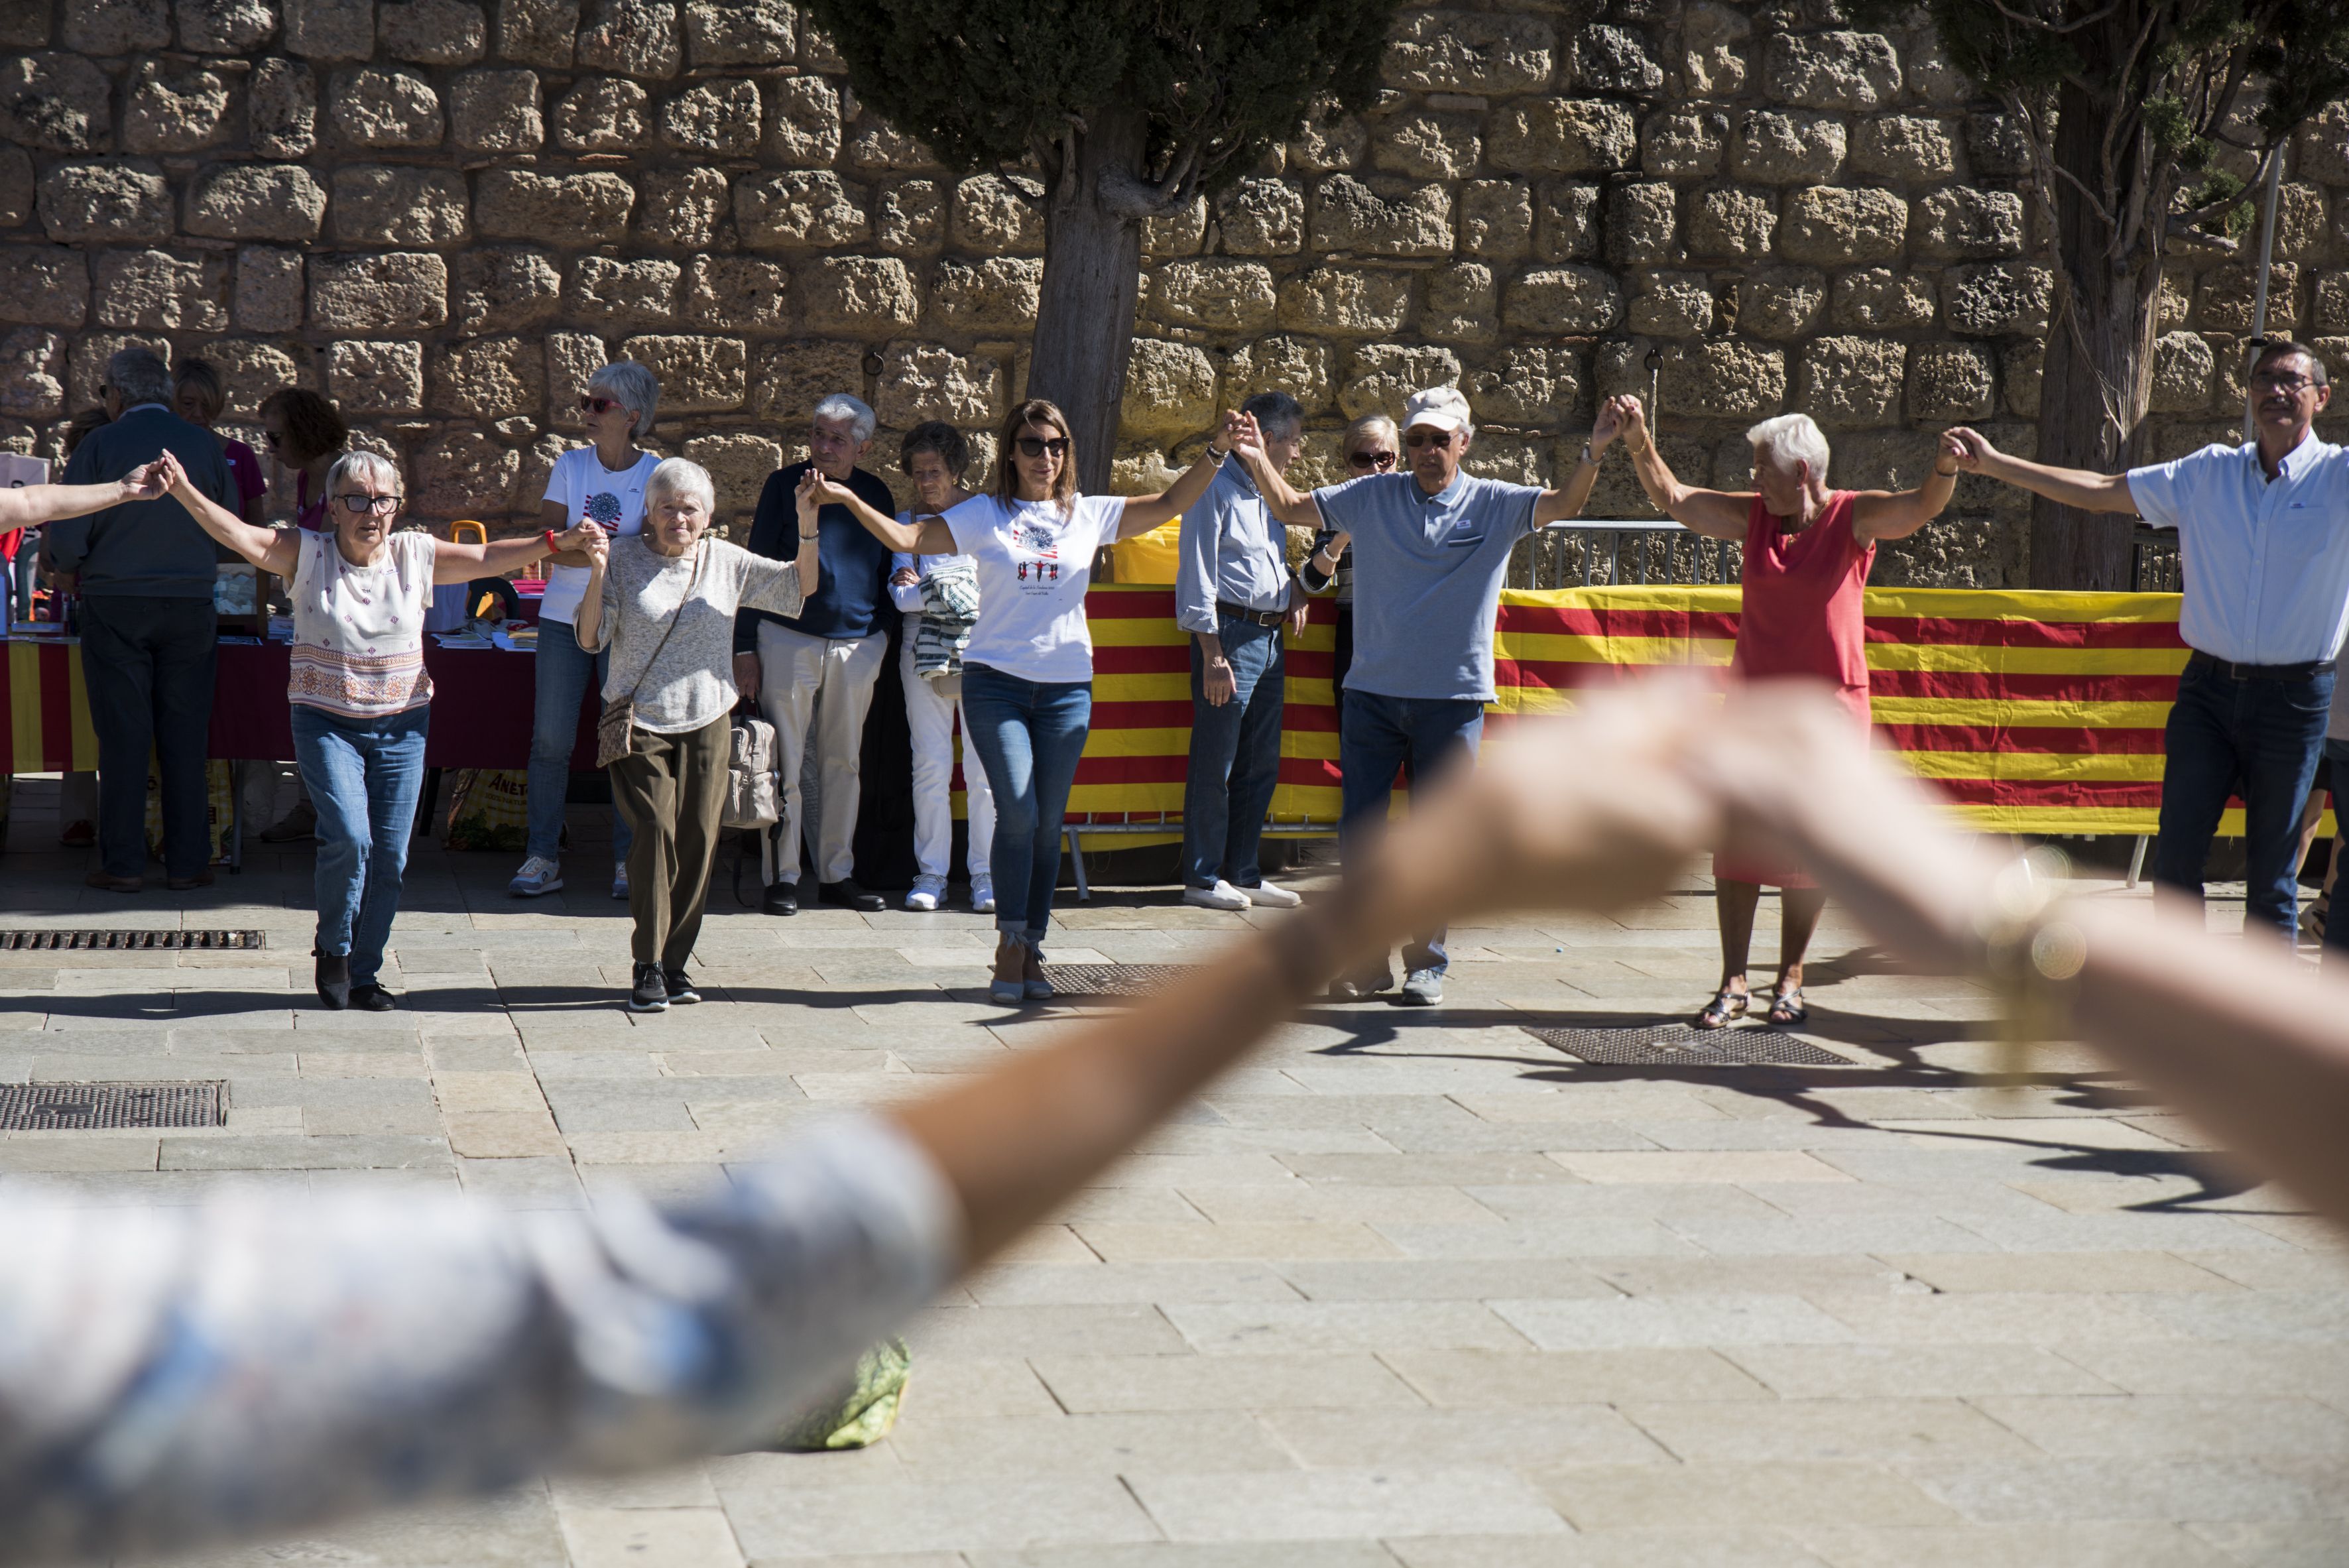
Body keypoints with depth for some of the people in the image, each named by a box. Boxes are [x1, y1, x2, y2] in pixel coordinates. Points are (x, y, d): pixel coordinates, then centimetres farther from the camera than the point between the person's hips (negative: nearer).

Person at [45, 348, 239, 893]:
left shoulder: (99, 445, -6)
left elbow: (67, 541, -8)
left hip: (114, 606, -2)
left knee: (123, 735, 3)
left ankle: (123, 863, 5)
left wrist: (64, 562, 16)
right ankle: (187, 863, 7)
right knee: (185, 736, 6)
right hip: (190, 603, 2)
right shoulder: (205, 446, 1)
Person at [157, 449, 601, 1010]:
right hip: (327, 725, -3)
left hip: (400, 728, 3)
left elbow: (487, 558, 3)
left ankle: (363, 973, 19)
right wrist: (185, 491, -28)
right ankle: (333, 949, 7)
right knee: (349, 837, -19)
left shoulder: (416, 555, 3)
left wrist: (557, 542, -7)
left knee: (389, 855, 2)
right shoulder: (308, 554, -3)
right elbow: (239, 535, -14)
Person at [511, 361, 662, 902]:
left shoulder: (656, 474, -1)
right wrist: (617, 551, -16)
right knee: (550, 740, 1)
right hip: (564, 617, 2)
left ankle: (628, 859, 11)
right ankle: (542, 858, 8)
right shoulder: (570, 466, 5)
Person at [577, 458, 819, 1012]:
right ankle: (648, 966, -8)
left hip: (707, 722, 3)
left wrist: (808, 527, -4)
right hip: (639, 722, -3)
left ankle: (676, 961, 12)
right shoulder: (624, 559, 0)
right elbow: (589, 638, -4)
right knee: (655, 830, -14)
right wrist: (597, 575, -17)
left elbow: (797, 586, 9)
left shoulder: (727, 562, 7)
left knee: (698, 839, 0)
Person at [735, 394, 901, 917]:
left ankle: (837, 873, 16)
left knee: (844, 762, 8)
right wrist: (745, 646, -4)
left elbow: (885, 571, 17)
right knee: (785, 764, -2)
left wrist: (885, 638, 7)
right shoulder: (786, 485, -1)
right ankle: (783, 875, 4)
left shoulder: (875, 494, 7)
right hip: (788, 639, -3)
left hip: (858, 644, 3)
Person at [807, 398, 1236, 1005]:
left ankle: (1032, 953, 14)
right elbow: (907, 538, -3)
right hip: (996, 681, -2)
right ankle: (1010, 949, -5)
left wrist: (1217, 450, -1)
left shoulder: (1090, 515, 9)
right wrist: (848, 500, -15)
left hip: (1066, 686, 2)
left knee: (1048, 823, 5)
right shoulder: (984, 516, 4)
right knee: (1018, 813, -14)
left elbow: (1169, 504, 10)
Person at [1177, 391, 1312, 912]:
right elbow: (1198, 577, -12)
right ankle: (1202, 878, 3)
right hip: (1231, 633, -9)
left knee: (1261, 765, 11)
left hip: (1270, 637, 9)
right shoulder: (1217, 490, -8)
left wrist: (1294, 587, 10)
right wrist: (1213, 654, -18)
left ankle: (1243, 874, 19)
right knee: (1215, 765, -3)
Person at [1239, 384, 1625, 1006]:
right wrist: (1258, 462, -7)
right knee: (1358, 829, 3)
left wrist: (1592, 454, -27)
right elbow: (1289, 507, 10)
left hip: (1453, 697, -1)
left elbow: (1564, 504, -10)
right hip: (1372, 691, 2)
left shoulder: (1494, 506, 2)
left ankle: (1427, 961, 16)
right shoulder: (1371, 498, 6)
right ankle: (1366, 958, 14)